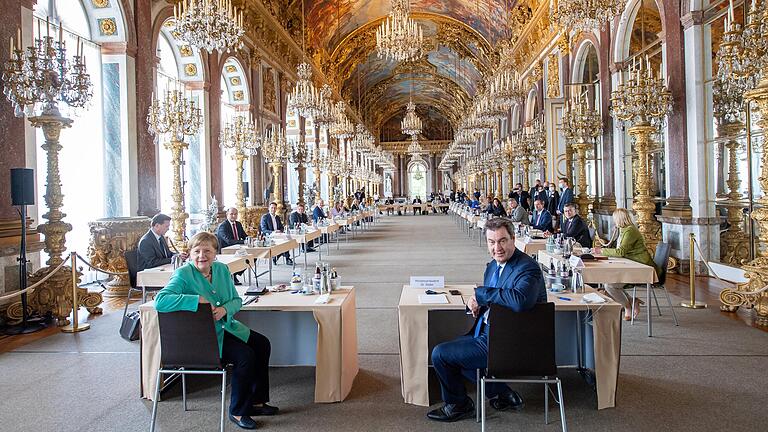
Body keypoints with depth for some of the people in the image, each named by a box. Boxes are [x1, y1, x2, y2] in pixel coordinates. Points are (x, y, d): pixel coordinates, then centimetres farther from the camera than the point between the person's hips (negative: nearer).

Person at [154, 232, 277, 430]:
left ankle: (256, 401, 17)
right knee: (245, 355, -22)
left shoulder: (221, 269, 2)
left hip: (226, 327, 8)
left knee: (262, 344, 2)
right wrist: (198, 299, -34)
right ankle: (237, 411, -2)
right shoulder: (183, 274, -18)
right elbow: (159, 301, -33)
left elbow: (236, 300, 7)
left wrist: (225, 309, -17)